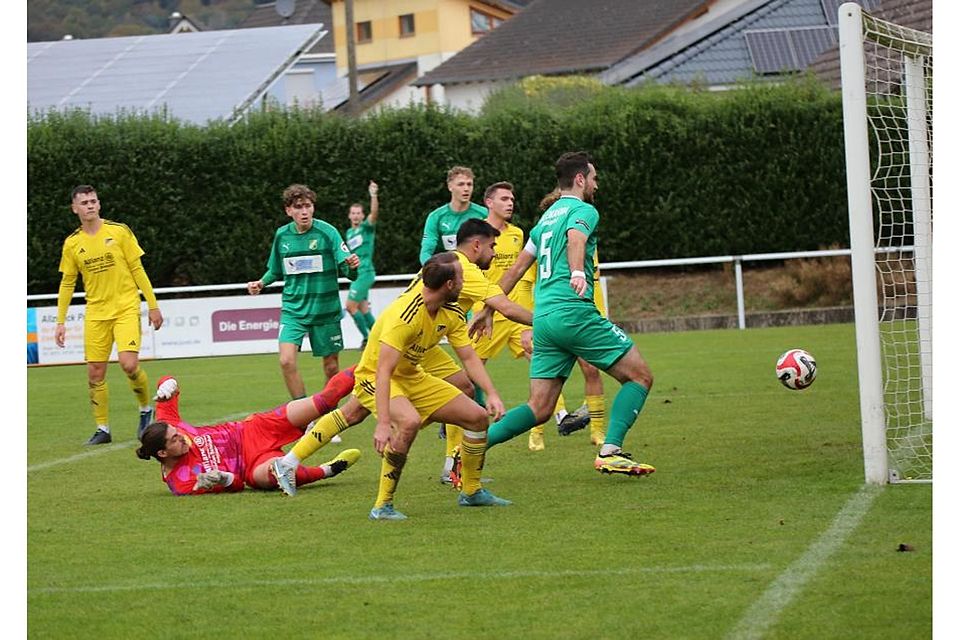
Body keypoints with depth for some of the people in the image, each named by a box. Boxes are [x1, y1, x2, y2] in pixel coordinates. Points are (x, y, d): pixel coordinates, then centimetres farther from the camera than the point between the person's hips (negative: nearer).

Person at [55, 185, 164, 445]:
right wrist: (60, 321, 7)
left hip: (126, 308, -3)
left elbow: (137, 269, 2)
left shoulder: (119, 231, -2)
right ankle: (102, 429, 11)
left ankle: (146, 409, 7)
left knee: (129, 363, -19)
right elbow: (67, 284, 11)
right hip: (95, 313, 3)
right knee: (95, 373, -1)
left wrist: (153, 306, -1)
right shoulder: (72, 243, 5)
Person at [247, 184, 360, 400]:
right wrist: (261, 283, -1)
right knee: (287, 361, -17)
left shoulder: (327, 232, -9)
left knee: (331, 366, 6)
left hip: (325, 310, -2)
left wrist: (352, 266, -34)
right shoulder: (282, 236, 1)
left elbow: (348, 272, -12)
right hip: (293, 310, 2)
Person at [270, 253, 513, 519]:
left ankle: (472, 492, 27)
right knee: (409, 421, -37)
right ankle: (382, 506, -25)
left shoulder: (452, 313, -9)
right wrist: (383, 423, -45)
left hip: (412, 377, 8)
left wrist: (492, 394, -13)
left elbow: (469, 358, 1)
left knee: (477, 417, 5)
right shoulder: (403, 315, -34)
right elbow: (383, 372, -38)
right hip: (373, 376, -8)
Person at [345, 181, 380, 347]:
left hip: (365, 273, -8)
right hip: (355, 274, 8)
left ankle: (367, 337, -3)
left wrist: (373, 196, -38)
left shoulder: (367, 227, -5)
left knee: (350, 306, -11)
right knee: (363, 309, 9)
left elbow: (374, 213, -24)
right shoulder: (349, 233, 16)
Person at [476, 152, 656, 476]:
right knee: (640, 376, 0)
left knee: (539, 408, 5)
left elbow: (516, 269, 28)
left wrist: (488, 308, 32)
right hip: (573, 312, -8)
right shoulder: (583, 210, 0)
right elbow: (575, 239, -23)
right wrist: (578, 273, -42)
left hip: (543, 316, 8)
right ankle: (610, 452, -12)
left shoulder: (546, 218, 25)